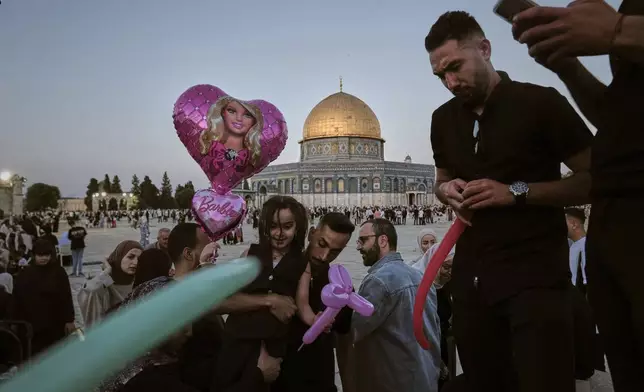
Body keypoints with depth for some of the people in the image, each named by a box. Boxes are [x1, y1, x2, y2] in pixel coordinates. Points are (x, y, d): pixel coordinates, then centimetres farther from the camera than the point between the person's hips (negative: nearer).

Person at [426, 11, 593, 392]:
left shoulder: (541, 103, -8)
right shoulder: (443, 119, 9)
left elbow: (595, 179, -8)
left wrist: (516, 193, -18)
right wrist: (446, 190, 0)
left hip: (535, 275, -5)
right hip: (471, 277, 6)